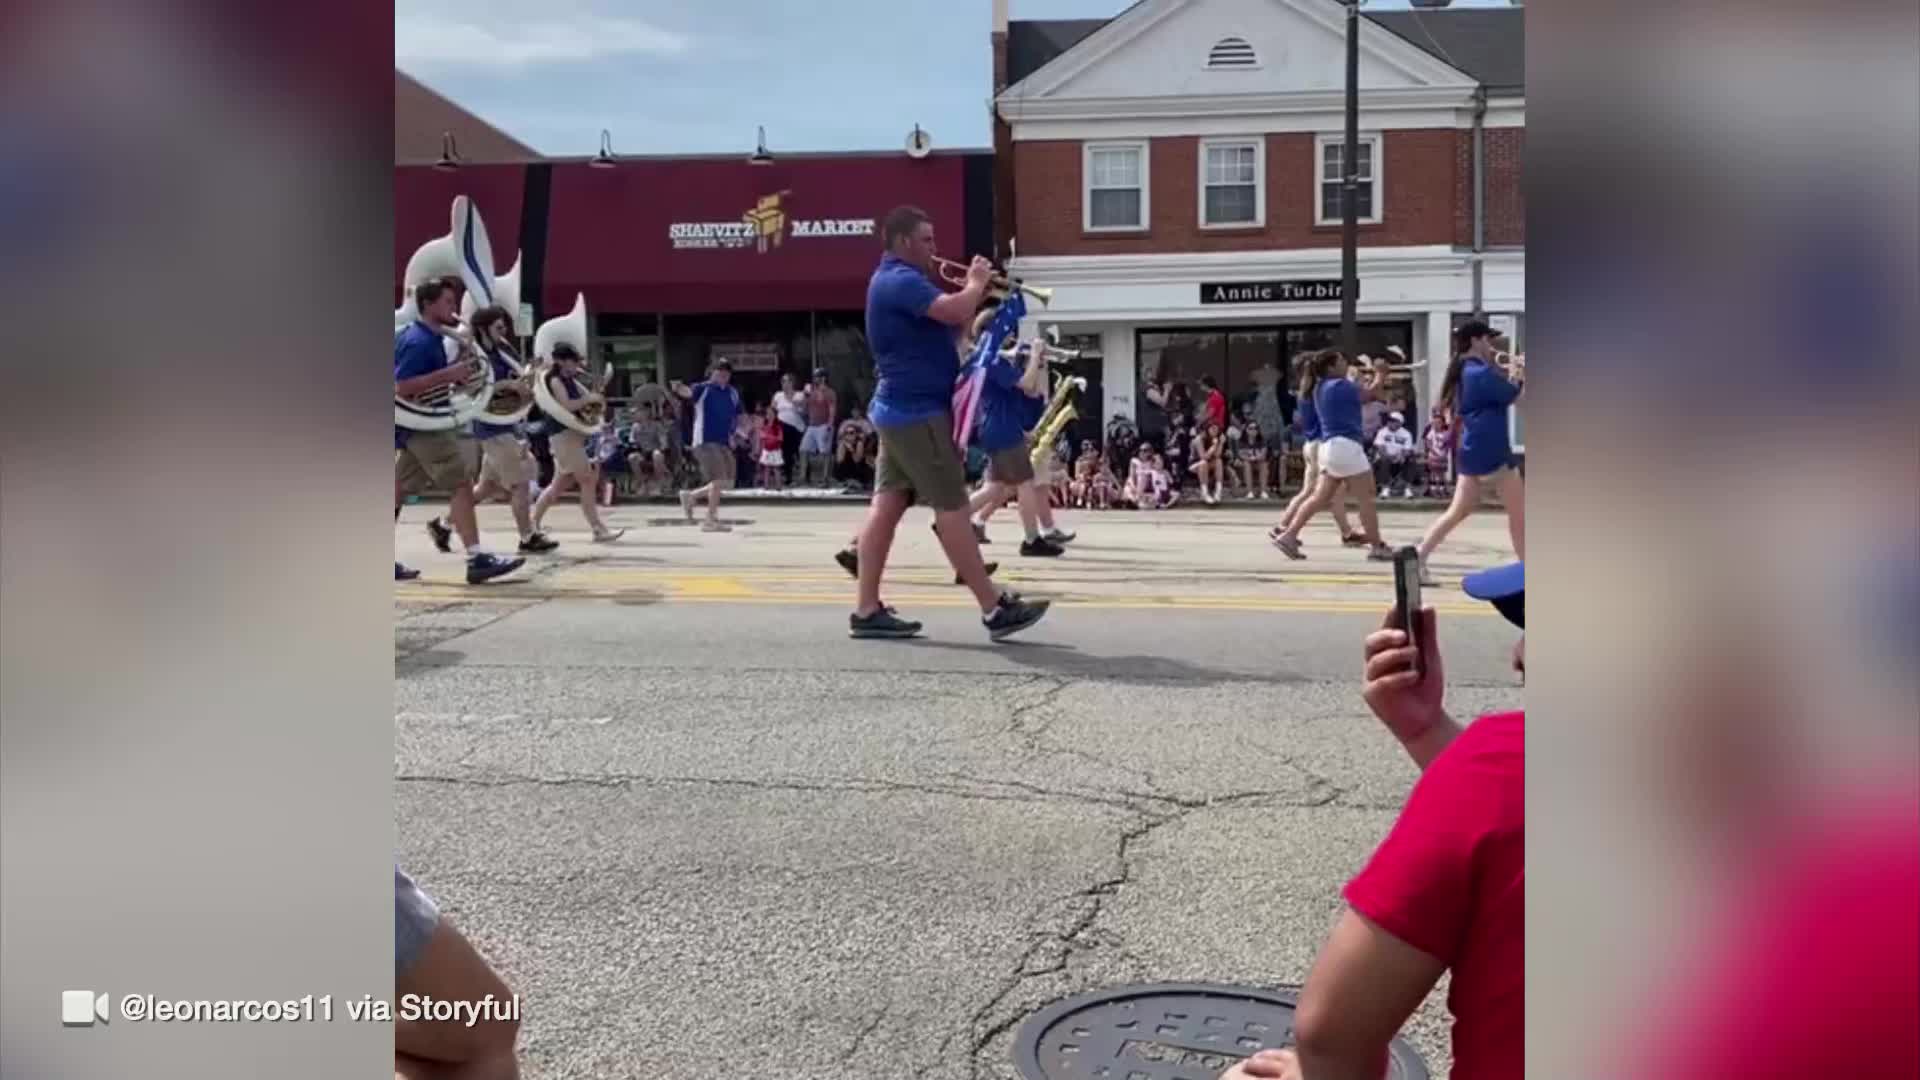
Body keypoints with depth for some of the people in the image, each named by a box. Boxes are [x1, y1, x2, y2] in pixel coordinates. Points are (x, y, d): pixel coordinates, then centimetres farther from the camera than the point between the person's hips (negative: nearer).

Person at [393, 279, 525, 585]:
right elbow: (401, 387, -24)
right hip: (420, 424, -11)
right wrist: (448, 374, -26)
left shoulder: (426, 337, 14)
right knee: (461, 483, -14)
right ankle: (478, 559, -19)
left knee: (400, 490, 13)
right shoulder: (419, 341, -17)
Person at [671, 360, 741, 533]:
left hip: (725, 442, 7)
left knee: (727, 482, 10)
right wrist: (680, 388, -50)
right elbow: (689, 392, -27)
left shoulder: (733, 393, 13)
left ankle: (691, 496, 27)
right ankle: (711, 520, -2)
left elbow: (739, 417, 23)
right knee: (719, 480, -13)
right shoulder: (703, 389, -6)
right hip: (706, 441, -7)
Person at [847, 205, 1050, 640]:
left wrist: (974, 291, 6)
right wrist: (976, 283, -9)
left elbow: (948, 327, 22)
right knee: (951, 508, -7)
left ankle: (867, 610, 7)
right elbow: (953, 311, -29)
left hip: (900, 409, 11)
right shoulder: (901, 279, -14)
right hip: (918, 411, -11)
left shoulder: (896, 281, 21)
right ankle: (995, 608, -3)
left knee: (887, 504, 6)